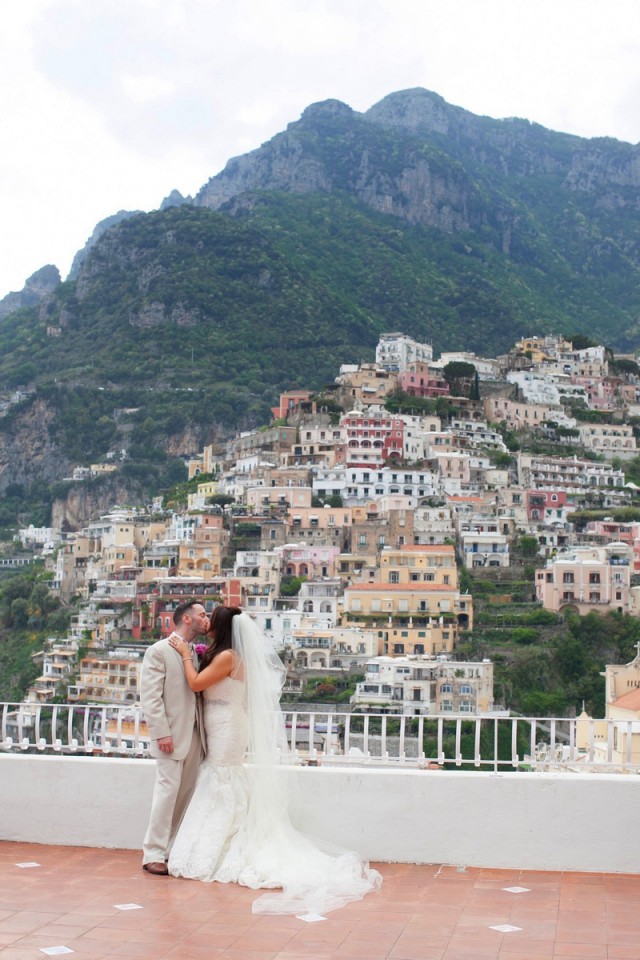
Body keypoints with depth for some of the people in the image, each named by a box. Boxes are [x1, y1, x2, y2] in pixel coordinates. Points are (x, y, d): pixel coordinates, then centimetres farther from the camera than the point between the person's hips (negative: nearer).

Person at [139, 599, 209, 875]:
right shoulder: (159, 651, -5)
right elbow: (150, 697, -10)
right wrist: (162, 733, -16)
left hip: (195, 735, 7)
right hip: (172, 736, -7)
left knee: (187, 793, 8)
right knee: (168, 791, -6)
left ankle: (175, 848, 17)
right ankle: (154, 854, 3)